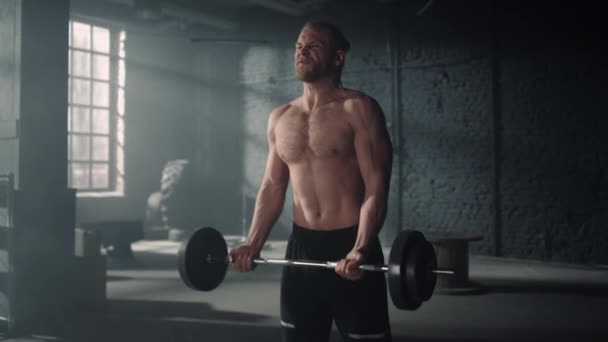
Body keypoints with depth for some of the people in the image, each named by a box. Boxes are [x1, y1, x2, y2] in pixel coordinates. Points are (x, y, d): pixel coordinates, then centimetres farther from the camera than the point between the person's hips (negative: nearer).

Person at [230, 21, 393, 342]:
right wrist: (252, 244, 3)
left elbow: (376, 187, -14)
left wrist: (361, 249, -27)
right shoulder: (279, 118, 10)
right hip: (301, 245, 5)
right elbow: (272, 187, 14)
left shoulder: (358, 110, -8)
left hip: (350, 245, -5)